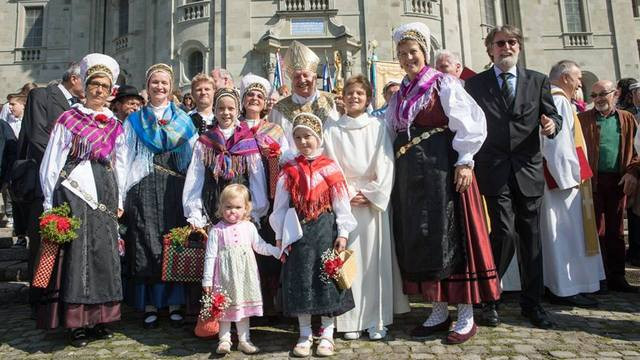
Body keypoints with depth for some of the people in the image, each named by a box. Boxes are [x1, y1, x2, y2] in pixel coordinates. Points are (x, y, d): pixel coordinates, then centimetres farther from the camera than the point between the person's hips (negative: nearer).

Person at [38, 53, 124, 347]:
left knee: (103, 253, 6)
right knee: (75, 252, -2)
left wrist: (119, 201, 10)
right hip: (74, 191, -4)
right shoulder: (68, 119, 1)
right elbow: (51, 163, -1)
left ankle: (99, 318, 18)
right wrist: (50, 203, -5)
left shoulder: (115, 125, 13)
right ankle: (75, 322, 9)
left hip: (105, 195, 4)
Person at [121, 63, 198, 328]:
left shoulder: (184, 120, 14)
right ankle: (149, 305, 8)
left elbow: (194, 158, 8)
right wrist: (124, 194, -2)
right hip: (145, 187, 0)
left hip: (176, 187, 0)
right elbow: (126, 157, 7)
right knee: (146, 243, -2)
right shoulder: (135, 120, 14)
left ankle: (175, 303, 9)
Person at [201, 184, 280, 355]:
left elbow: (260, 246, 9)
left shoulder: (249, 227, 1)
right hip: (225, 275, -2)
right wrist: (207, 279, -6)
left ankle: (244, 339, 25)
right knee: (225, 307, 6)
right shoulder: (217, 230, -6)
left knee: (244, 306, 12)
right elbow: (210, 256, -5)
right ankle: (224, 340, 21)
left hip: (245, 274, 3)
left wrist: (277, 251, -1)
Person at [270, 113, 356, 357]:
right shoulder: (289, 171, 5)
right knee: (300, 279, 6)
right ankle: (305, 334, 21)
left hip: (325, 230, -1)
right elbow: (280, 206, 6)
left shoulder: (330, 168, 0)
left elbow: (341, 204, -1)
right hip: (298, 232, 2)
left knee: (326, 278, 4)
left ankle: (327, 335, 18)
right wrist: (279, 235, 4)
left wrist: (342, 233, -5)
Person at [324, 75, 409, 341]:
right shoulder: (332, 129, 7)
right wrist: (348, 195, -7)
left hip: (373, 200, 0)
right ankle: (350, 320, 6)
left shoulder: (378, 127, 6)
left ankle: (376, 320, 7)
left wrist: (371, 195, -8)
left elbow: (385, 165, 0)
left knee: (374, 258, 0)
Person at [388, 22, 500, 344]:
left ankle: (466, 314, 9)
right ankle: (439, 310, 20)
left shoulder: (443, 83, -2)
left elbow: (470, 122, -10)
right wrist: (394, 169, 11)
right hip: (409, 175, 7)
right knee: (419, 239, 7)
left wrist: (464, 161, -16)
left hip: (441, 168, -6)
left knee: (449, 236, -3)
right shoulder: (399, 95, 16)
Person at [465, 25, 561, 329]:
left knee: (530, 237, 8)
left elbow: (553, 115, 11)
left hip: (528, 170, 3)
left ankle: (532, 302, 23)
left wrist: (551, 125, -12)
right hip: (494, 171, -2)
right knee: (505, 232, -12)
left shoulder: (538, 81, 11)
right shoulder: (475, 84, 6)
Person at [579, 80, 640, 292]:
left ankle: (616, 277, 18)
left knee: (616, 231, 9)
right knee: (596, 230, 1)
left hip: (619, 181, 3)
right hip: (593, 181, -3)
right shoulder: (583, 119, 3)